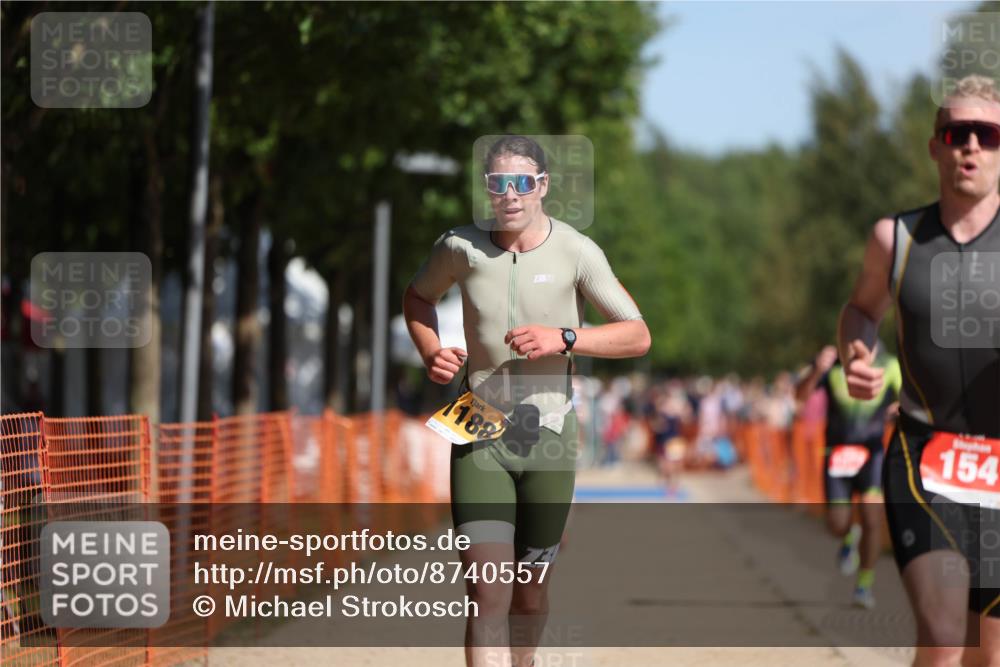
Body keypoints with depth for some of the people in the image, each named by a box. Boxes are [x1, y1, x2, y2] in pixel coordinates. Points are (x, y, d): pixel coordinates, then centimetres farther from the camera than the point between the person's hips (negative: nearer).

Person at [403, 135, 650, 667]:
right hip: (478, 434, -1)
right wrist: (430, 353, -1)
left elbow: (638, 336, -6)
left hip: (549, 437, 1)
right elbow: (418, 296, 19)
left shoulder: (576, 252, -6)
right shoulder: (461, 247, -3)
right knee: (487, 593, -15)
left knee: (530, 594, 13)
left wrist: (564, 338, -21)